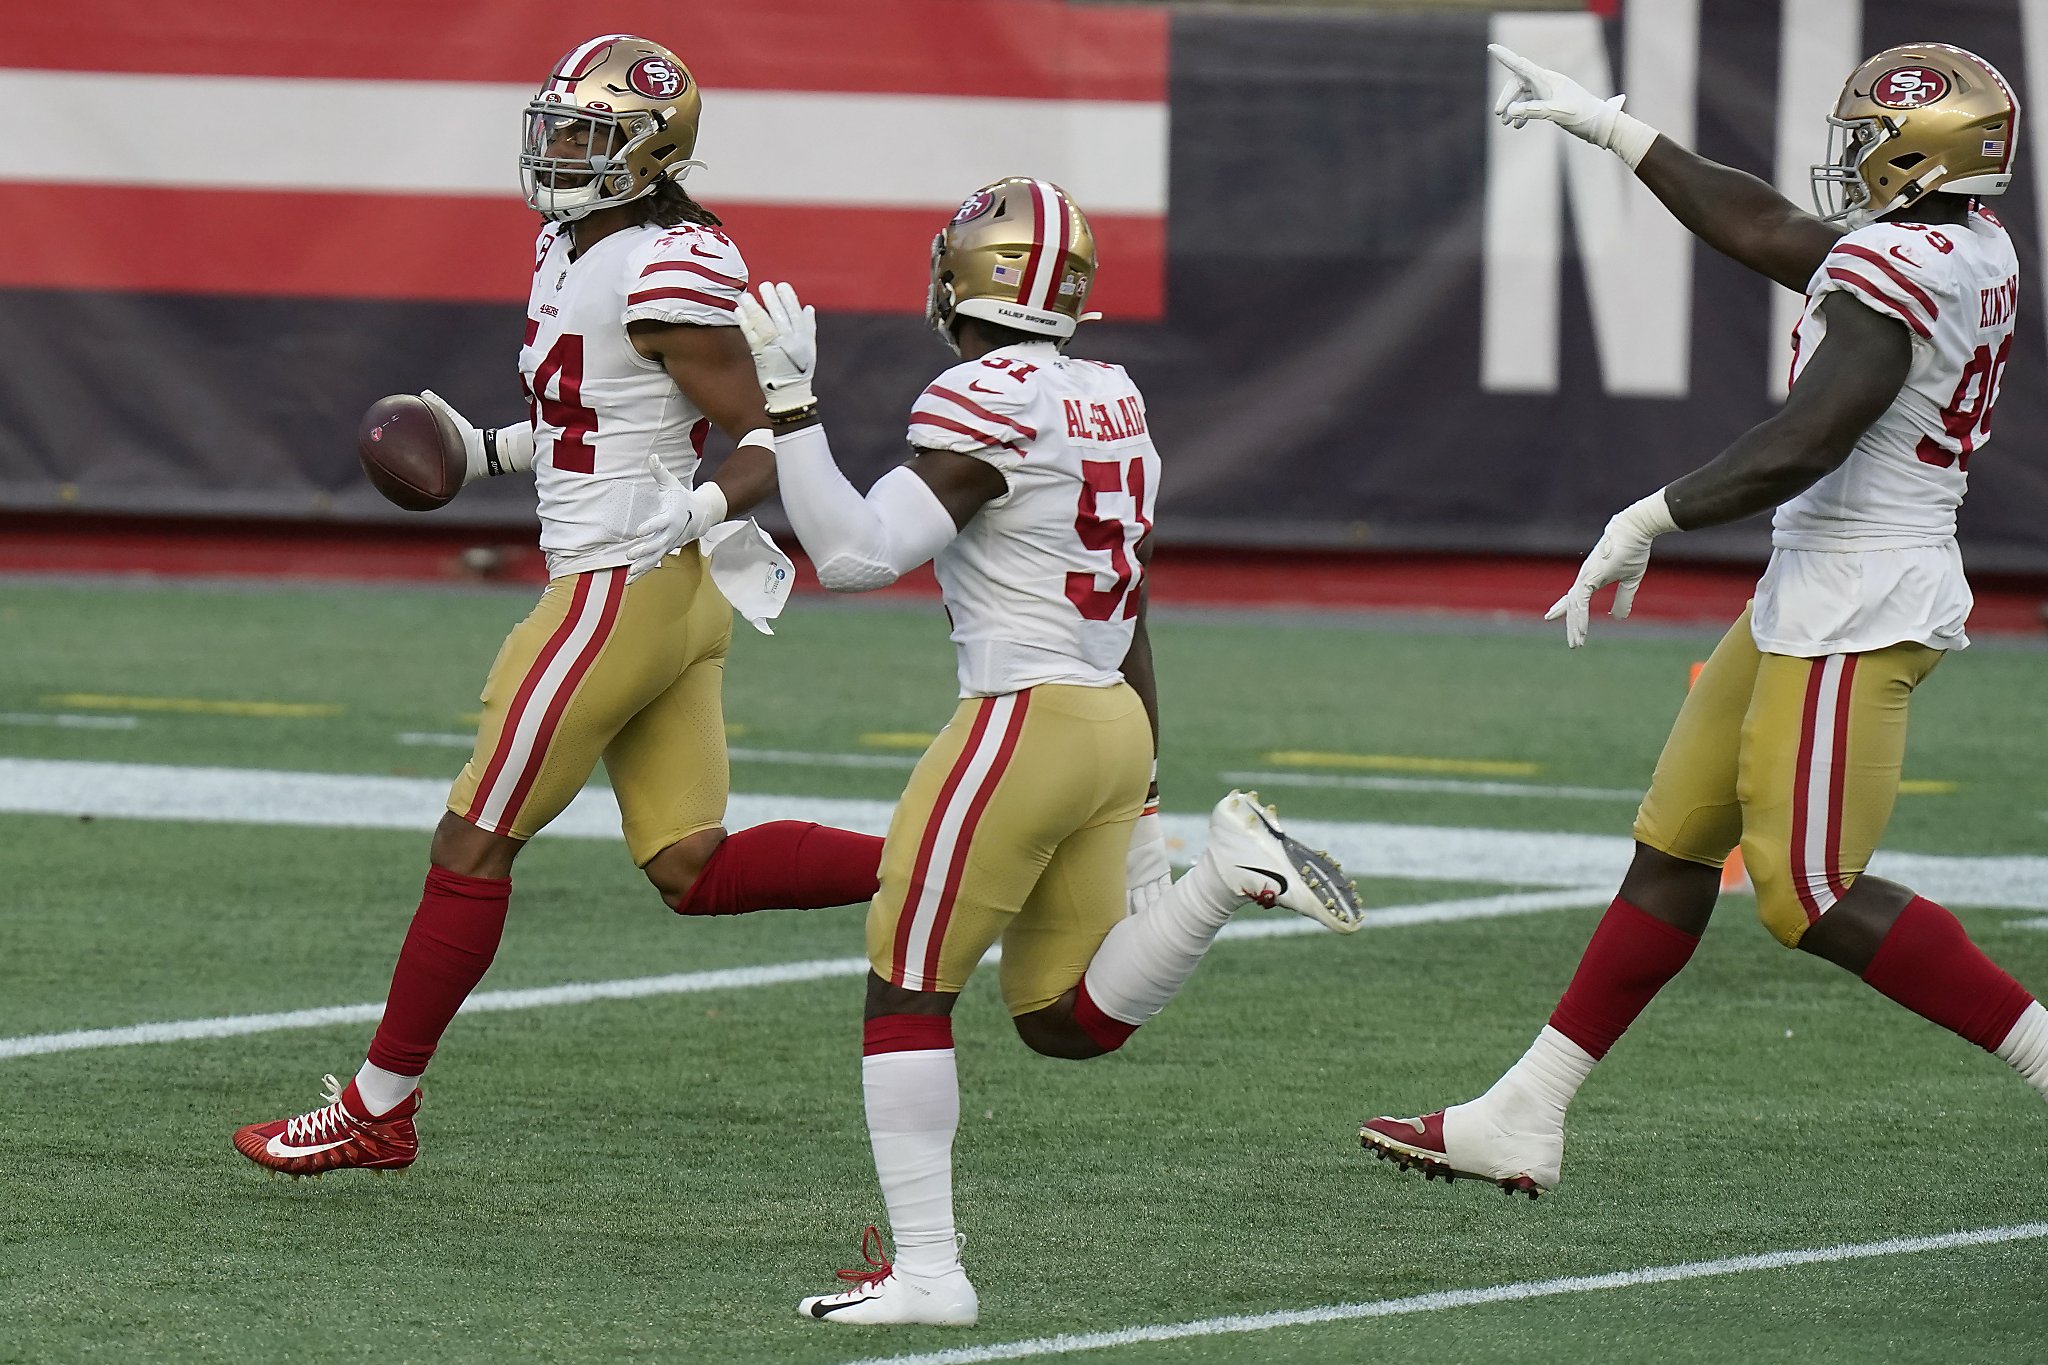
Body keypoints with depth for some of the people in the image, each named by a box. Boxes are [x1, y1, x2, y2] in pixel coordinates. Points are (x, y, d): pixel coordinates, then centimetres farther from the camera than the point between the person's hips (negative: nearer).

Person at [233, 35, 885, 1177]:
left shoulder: (671, 275, -17)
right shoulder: (571, 247, 12)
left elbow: (769, 444, -15)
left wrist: (698, 512, -33)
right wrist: (488, 452, 19)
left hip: (625, 589, -10)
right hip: (672, 606, 10)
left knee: (472, 847, 0)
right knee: (693, 871, 8)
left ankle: (379, 1111, 10)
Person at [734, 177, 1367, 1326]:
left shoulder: (990, 405, -14)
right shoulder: (1112, 404, 12)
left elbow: (855, 555, -19)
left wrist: (790, 404, -16)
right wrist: (1141, 797, 22)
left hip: (1027, 720, -8)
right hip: (1118, 722, 8)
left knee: (906, 994, 3)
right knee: (1067, 1020, 17)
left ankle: (928, 1268, 2)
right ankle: (1232, 869, -1)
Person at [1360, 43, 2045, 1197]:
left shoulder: (1893, 270, -19)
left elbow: (1806, 445, -26)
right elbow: (1765, 229, 22)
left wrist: (1646, 523, -17)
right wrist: (1608, 127, 26)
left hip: (1856, 610, -10)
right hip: (1816, 594, 10)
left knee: (1813, 895, -7)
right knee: (1676, 844, 12)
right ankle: (1524, 1119, 15)